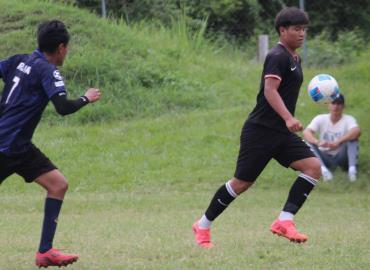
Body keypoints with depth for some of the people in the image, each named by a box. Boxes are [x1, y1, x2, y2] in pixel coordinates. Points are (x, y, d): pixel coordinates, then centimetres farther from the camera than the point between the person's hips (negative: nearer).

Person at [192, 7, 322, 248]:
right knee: (243, 183, -4)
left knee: (313, 166, -11)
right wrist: (289, 118, -39)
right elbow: (270, 90, -27)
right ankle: (203, 226, 14)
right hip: (260, 130, -8)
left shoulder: (295, 59, 15)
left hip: (282, 133, 8)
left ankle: (284, 221, -17)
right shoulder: (277, 57, -13)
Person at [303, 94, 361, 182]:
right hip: (325, 157, 2)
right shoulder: (320, 119, -1)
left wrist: (338, 142, -45)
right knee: (308, 141, -23)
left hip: (341, 157, -2)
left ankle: (352, 168, -44)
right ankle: (323, 168, -46)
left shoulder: (348, 119, -7)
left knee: (353, 137, -25)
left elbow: (357, 131, -30)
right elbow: (306, 132, -19)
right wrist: (318, 142, -42)